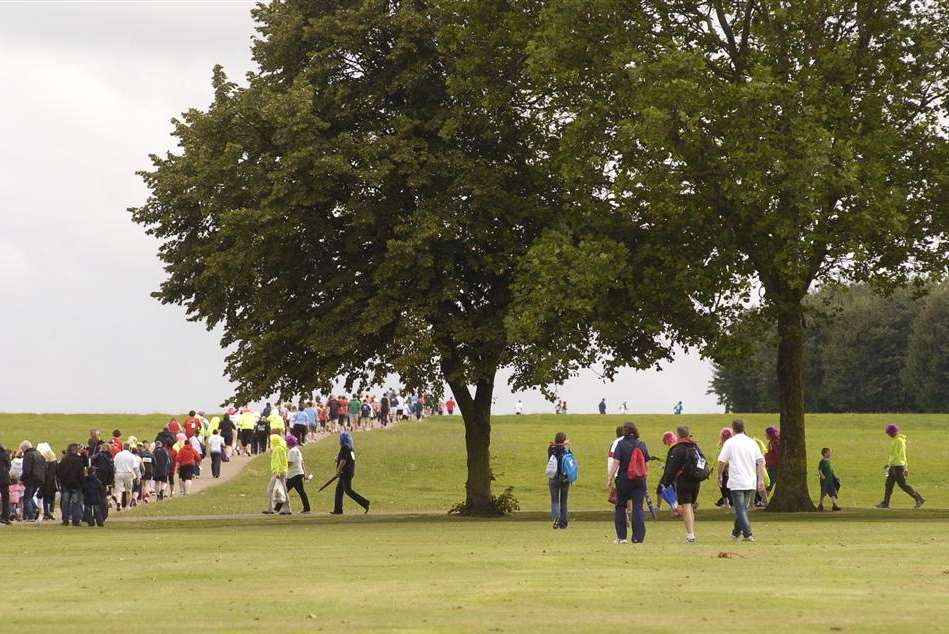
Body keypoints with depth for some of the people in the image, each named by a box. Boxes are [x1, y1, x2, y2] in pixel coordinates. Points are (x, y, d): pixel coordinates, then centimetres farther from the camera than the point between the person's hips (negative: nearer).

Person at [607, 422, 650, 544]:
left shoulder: (621, 444, -7)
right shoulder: (642, 445, 5)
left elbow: (615, 462, -12)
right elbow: (646, 464, 10)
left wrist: (610, 479, -9)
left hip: (623, 479, -3)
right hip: (640, 480, 3)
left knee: (620, 506, 11)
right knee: (638, 507, 3)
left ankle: (621, 536, 10)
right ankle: (638, 537, -4)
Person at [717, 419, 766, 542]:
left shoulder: (730, 443, -3)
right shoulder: (752, 443, 7)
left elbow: (722, 462, -4)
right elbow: (760, 462, 0)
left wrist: (719, 476, 10)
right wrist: (761, 480, -1)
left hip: (736, 482, -4)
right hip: (751, 482, 4)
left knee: (740, 509, -5)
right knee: (743, 508, 17)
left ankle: (747, 534, -16)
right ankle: (736, 532, 28)